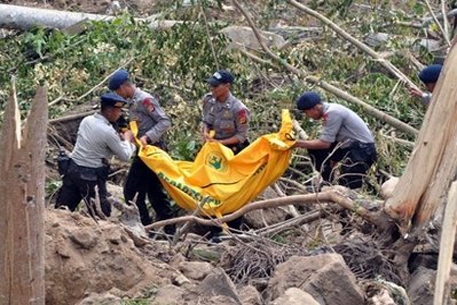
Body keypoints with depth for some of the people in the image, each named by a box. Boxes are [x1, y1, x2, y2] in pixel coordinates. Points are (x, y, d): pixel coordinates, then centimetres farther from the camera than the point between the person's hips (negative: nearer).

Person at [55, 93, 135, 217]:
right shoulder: (108, 132, -18)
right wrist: (127, 139, 10)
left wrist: (119, 137, 11)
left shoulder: (86, 120, 3)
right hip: (90, 176, -7)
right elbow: (125, 156, -8)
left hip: (72, 168, 7)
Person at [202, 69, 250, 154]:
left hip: (232, 147, -5)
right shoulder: (208, 99, -9)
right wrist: (206, 133, -14)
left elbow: (241, 136, -16)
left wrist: (219, 142, -22)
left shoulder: (238, 108, -25)